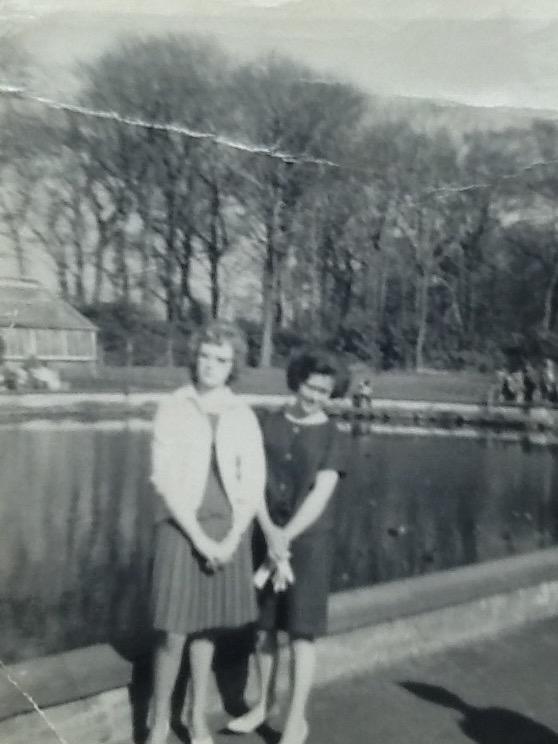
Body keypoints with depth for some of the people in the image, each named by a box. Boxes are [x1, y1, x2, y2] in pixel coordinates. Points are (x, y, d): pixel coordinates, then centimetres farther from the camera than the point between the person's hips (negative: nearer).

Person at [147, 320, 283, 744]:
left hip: (229, 531, 2)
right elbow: (165, 480, -10)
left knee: (208, 627, 12)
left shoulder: (243, 417, 1)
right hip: (183, 528, -2)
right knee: (174, 633, -3)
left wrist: (231, 539, -10)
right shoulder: (173, 409, -6)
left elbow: (254, 484, 0)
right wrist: (200, 537, -14)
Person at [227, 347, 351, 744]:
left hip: (310, 541, -3)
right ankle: (265, 702, 31)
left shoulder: (335, 438, -5)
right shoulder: (268, 423, 4)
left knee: (301, 632, 1)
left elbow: (320, 497, -13)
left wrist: (284, 539, -19)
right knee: (264, 626, 12)